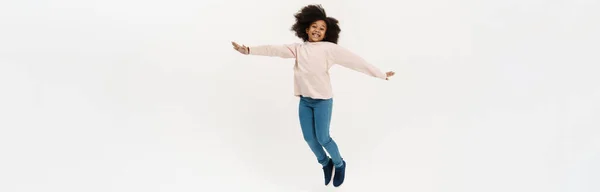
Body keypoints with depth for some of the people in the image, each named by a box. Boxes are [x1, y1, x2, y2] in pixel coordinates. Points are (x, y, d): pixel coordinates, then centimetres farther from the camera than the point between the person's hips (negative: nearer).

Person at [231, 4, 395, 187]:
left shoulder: (329, 48, -7)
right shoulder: (298, 48, 5)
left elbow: (355, 60, -9)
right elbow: (275, 49, -1)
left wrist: (381, 74, -10)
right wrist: (248, 50, -9)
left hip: (322, 100, -4)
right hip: (304, 100, 5)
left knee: (322, 138, -1)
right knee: (309, 138, 10)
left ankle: (339, 164, 26)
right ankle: (325, 163, 36)